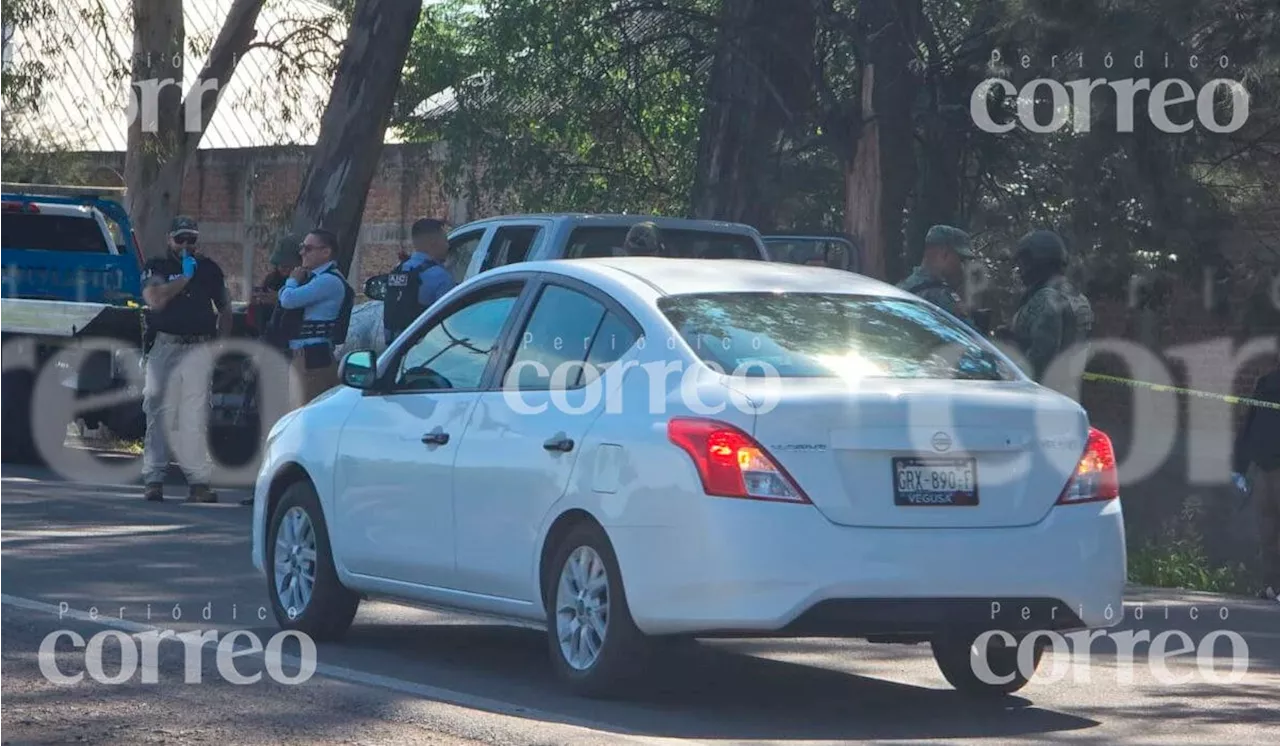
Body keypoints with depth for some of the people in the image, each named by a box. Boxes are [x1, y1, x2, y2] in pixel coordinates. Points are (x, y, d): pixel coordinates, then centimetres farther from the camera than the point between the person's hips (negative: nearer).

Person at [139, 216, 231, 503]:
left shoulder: (209, 269, 16)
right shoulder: (156, 268, 7)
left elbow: (225, 309, 23)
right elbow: (155, 300, -12)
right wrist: (185, 277, -8)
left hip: (199, 348, 1)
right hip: (164, 347, -1)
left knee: (195, 416, -2)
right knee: (159, 413, -2)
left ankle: (200, 481, -3)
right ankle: (154, 480, 0)